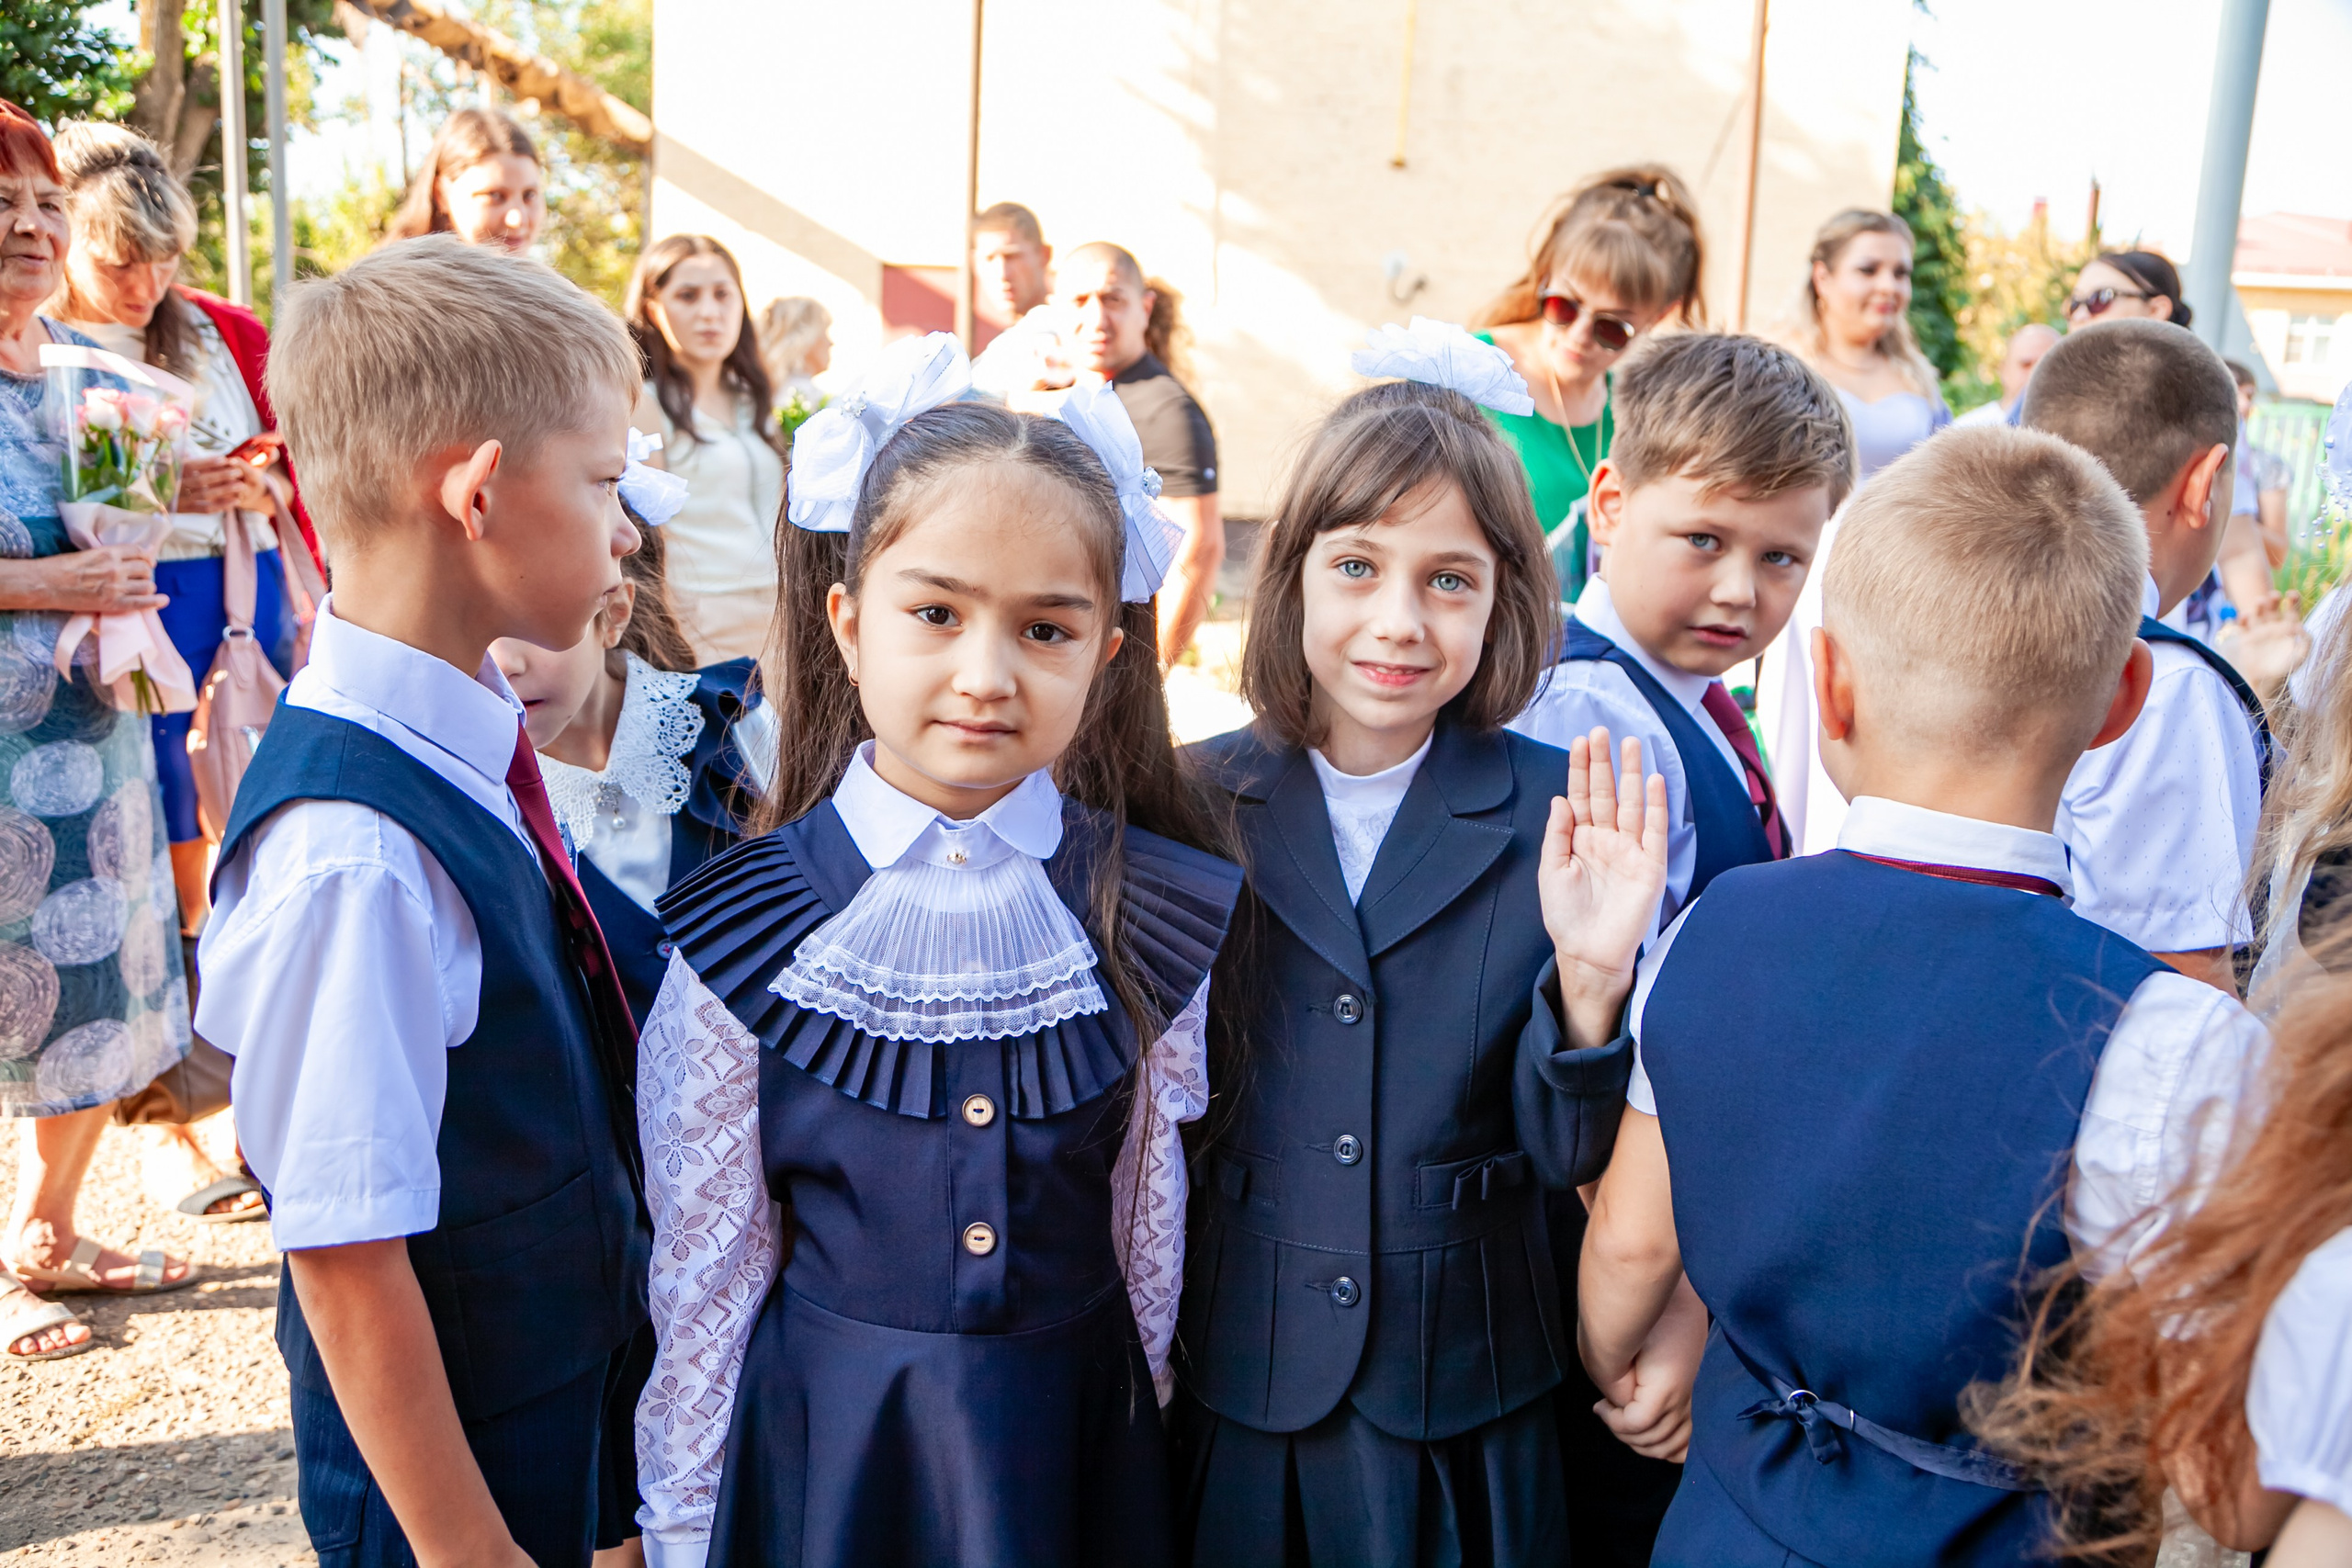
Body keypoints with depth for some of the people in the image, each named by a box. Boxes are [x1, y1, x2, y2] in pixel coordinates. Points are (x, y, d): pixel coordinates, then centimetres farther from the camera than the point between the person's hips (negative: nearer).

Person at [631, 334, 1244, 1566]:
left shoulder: (1161, 923, -8)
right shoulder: (737, 937, -11)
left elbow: (1160, 1233, 1)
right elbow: (701, 1264, -4)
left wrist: (1162, 1442, 8)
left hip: (1082, 1445, 1)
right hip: (823, 1450, -1)